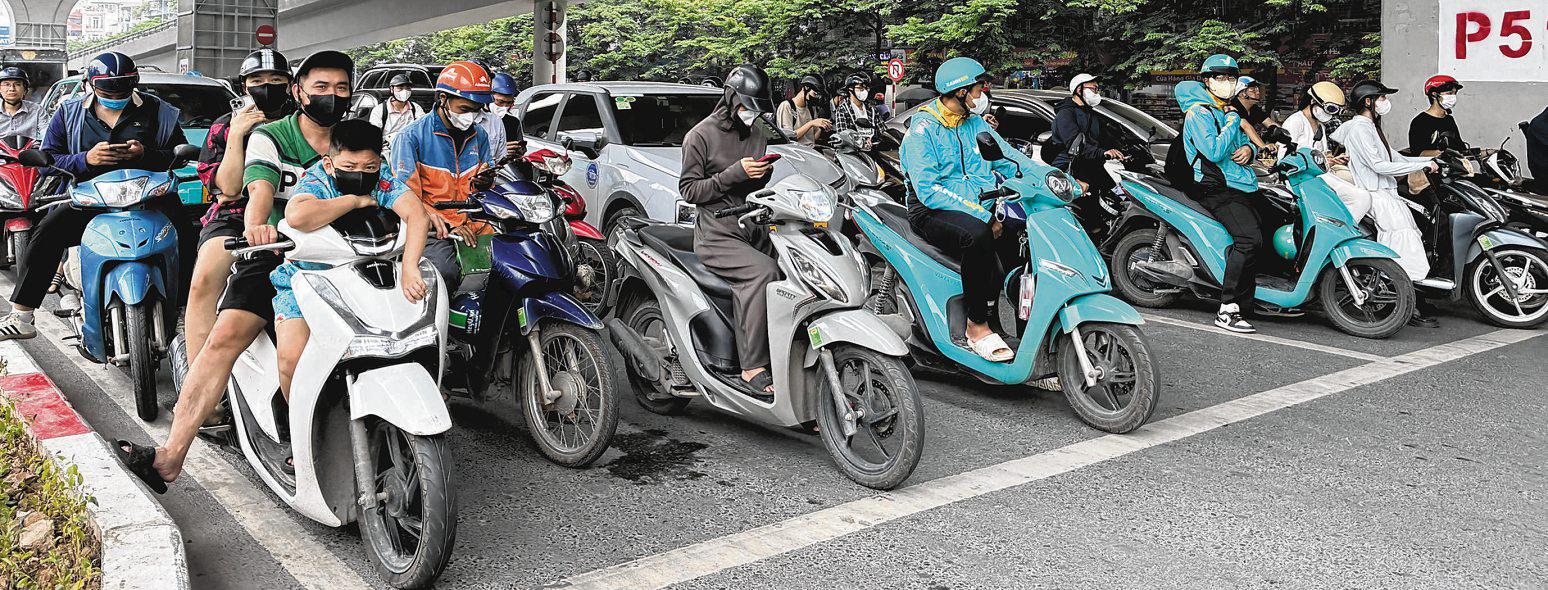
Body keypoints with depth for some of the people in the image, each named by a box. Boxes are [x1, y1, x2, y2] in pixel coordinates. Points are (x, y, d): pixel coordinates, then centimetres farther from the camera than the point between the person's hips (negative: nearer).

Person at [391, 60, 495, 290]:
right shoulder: (411, 137, -2)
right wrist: (445, 226, -20)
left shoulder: (479, 136, 15)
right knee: (445, 272, -35)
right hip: (433, 227, -5)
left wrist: (483, 183, -1)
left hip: (473, 224, 6)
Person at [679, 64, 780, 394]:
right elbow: (688, 190, -6)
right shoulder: (701, 136, 0)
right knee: (762, 272, -31)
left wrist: (765, 173, 6)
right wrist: (735, 173, -14)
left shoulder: (759, 134, 20)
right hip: (718, 235, -7)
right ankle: (753, 369, -30)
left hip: (754, 230, 7)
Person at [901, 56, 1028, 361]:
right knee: (978, 236, -37)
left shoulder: (976, 124, 14)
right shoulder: (923, 127, -10)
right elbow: (927, 189, -20)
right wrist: (982, 216, -26)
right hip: (932, 210, -7)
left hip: (981, 206, 7)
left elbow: (1011, 159, 9)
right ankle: (977, 326, -26)